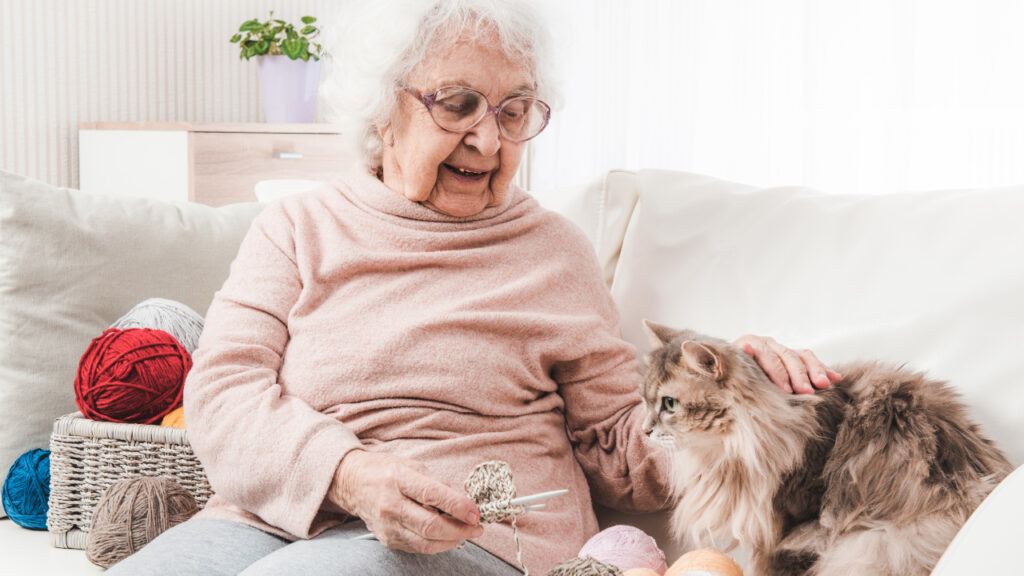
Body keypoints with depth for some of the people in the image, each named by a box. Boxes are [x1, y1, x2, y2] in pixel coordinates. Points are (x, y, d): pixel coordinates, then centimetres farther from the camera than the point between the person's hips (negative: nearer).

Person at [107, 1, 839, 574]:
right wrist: (350, 474, -19)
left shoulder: (555, 252, 13)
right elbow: (222, 389, 1)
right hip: (278, 510, 2)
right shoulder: (298, 227, 14)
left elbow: (615, 445, 13)